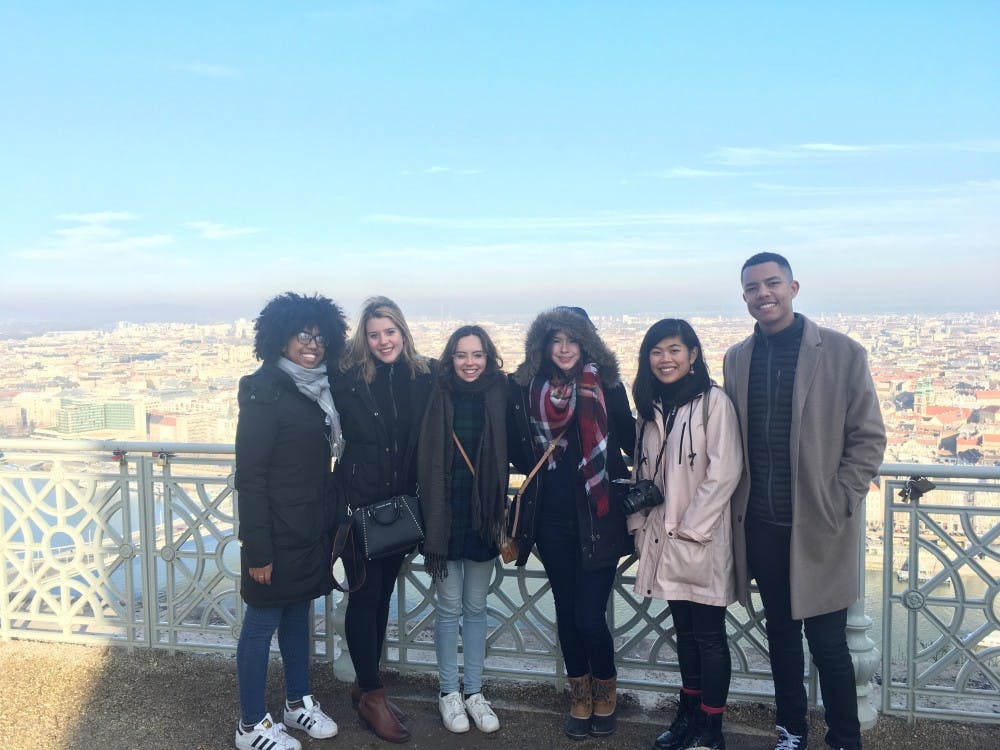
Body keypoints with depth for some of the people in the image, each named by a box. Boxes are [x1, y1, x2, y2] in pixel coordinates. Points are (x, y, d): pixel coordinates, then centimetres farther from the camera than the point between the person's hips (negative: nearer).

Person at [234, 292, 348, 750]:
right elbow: (249, 475, -17)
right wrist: (257, 548, -19)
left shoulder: (319, 387, 7)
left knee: (298, 614, 19)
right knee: (262, 622, 6)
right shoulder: (264, 390, -15)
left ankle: (298, 703, 35)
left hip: (313, 530, 7)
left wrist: (329, 523, 11)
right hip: (278, 533, -7)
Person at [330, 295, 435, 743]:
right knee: (364, 596, 3)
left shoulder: (423, 378, -1)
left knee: (383, 594, 15)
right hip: (358, 503, -4)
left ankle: (365, 684, 31)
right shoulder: (347, 378, -10)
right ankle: (372, 695, 19)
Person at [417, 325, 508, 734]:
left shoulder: (498, 395, -1)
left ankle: (474, 691, 25)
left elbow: (505, 458, 3)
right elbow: (427, 461, -6)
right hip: (446, 514, -2)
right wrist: (432, 521, -9)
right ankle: (448, 692, 24)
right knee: (449, 607, 9)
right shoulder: (439, 395, -6)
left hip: (483, 516, 2)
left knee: (476, 607, 13)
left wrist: (500, 513, -1)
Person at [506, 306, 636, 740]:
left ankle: (605, 692, 26)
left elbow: (631, 439, -4)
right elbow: (516, 449, 10)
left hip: (598, 517, -2)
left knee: (590, 617, -4)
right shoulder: (525, 388, 0)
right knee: (567, 610, 14)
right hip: (551, 518, 3)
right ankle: (580, 696, 35)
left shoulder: (606, 385, -5)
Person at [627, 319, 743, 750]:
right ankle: (688, 714, 29)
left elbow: (724, 472, -16)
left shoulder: (712, 402, -11)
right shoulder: (650, 407, 10)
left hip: (701, 539, -6)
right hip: (663, 538, 6)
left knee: (709, 635, 4)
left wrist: (689, 528, -15)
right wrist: (640, 524, 7)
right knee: (684, 630, 17)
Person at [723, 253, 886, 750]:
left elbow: (869, 438, -4)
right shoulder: (737, 359, 7)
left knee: (827, 642, 3)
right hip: (761, 524, 4)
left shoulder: (842, 353, -6)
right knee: (781, 633, 16)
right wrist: (739, 504, 5)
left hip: (819, 524, -4)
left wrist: (837, 504, -9)